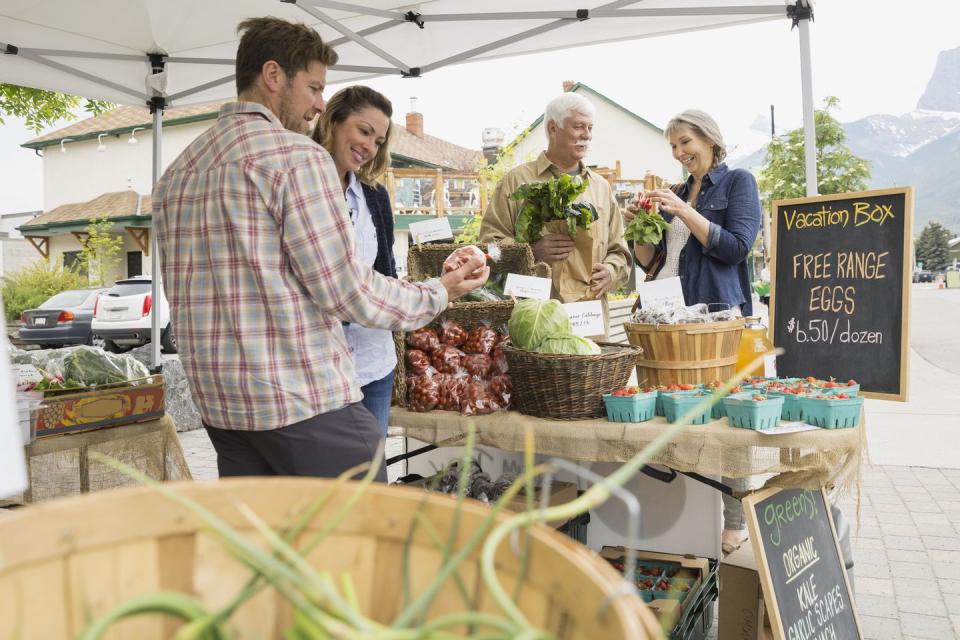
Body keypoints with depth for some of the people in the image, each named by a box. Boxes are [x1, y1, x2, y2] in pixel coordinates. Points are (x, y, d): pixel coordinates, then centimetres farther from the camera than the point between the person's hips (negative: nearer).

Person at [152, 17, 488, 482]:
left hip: (220, 405, 8)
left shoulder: (177, 171, 13)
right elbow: (346, 290, -14)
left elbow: (185, 296, 16)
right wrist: (438, 295, 0)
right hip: (306, 402, -8)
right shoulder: (295, 155, -11)